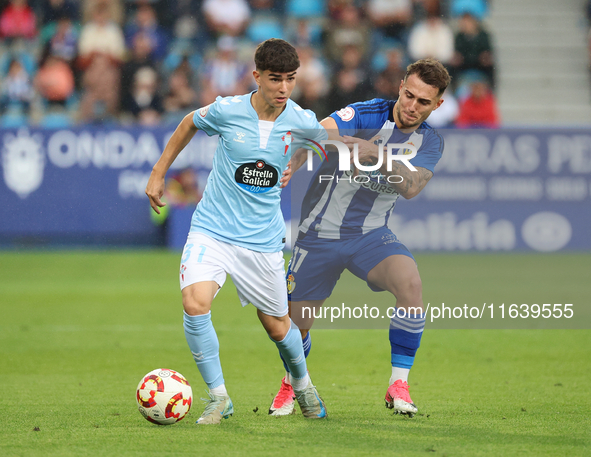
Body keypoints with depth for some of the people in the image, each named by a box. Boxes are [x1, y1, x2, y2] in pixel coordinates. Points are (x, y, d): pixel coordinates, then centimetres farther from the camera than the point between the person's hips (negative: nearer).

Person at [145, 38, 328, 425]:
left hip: (263, 240, 2)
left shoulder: (302, 122, -8)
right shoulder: (228, 111, -11)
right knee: (195, 303, -24)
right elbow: (191, 123, 11)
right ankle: (219, 398, -9)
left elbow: (331, 142, 18)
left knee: (277, 325, 10)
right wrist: (159, 173, 15)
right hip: (212, 230, -2)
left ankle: (303, 384, 43)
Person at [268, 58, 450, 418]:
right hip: (320, 234, -2)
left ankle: (399, 386, -17)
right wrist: (287, 165, -50)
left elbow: (411, 187, -21)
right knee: (295, 323, 3)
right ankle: (292, 383, 39)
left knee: (410, 283, -28)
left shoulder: (430, 142, -3)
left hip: (372, 234, 2)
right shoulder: (366, 114, -14)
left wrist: (380, 155, -38)